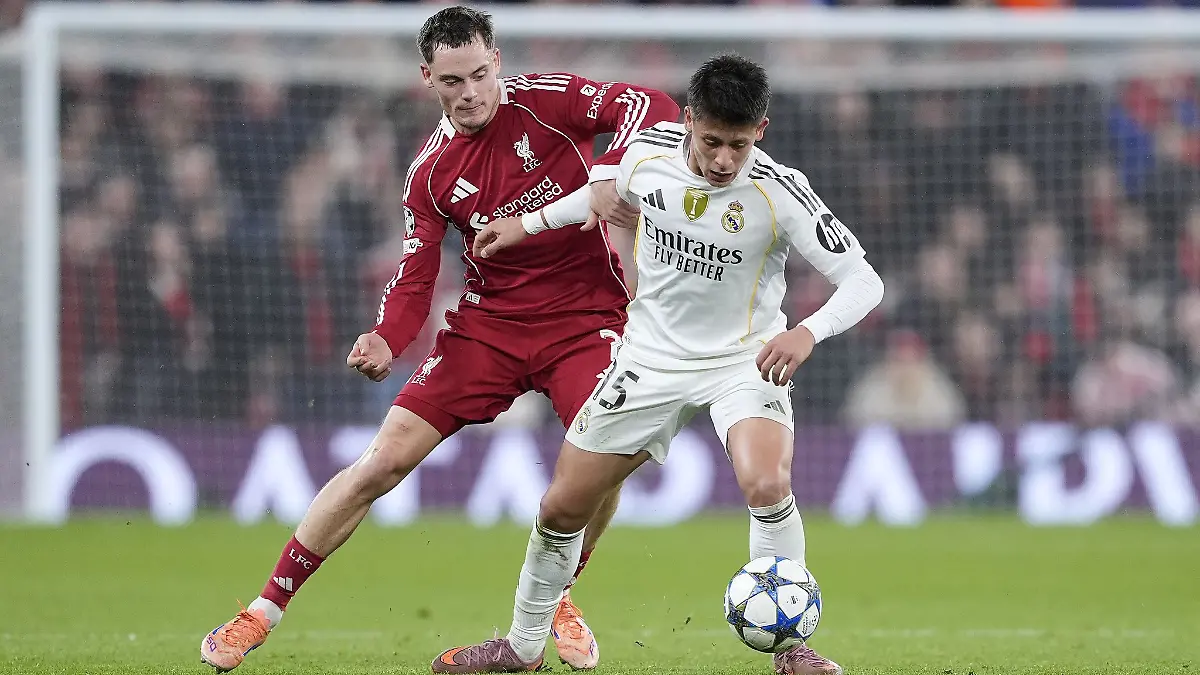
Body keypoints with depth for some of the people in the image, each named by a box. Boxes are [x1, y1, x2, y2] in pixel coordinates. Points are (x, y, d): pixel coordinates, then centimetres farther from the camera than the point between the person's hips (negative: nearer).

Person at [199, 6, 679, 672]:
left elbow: (650, 106, -17)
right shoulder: (432, 172, -1)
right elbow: (414, 277, 0)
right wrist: (386, 339, -20)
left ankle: (555, 599, 7)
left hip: (584, 318, -2)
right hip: (488, 322, 2)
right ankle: (266, 609, 1)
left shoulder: (542, 101, -9)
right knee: (385, 459, -7)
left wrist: (609, 176, -34)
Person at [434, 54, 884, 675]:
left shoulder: (779, 192, -24)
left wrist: (808, 332, -40)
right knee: (562, 507, 6)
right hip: (651, 360, 4)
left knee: (767, 487, -32)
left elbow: (863, 281, -22)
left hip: (743, 361, -4)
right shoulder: (648, 153, -12)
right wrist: (529, 224, 20)